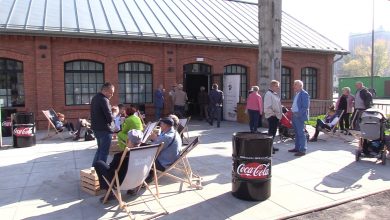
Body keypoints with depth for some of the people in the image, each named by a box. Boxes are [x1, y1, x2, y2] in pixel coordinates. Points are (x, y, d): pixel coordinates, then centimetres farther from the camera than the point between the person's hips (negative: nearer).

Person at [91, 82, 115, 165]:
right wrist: (110, 120, 0)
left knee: (100, 149, 21)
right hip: (104, 129, -10)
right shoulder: (104, 100, -19)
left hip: (96, 128, 10)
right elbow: (110, 117, -22)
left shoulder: (95, 98, 11)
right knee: (104, 152, 0)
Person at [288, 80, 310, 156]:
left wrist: (299, 114, -21)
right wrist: (292, 110, 12)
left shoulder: (304, 94, -11)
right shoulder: (296, 94, 16)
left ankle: (303, 150, -1)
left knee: (301, 133, -7)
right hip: (295, 116, 9)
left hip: (300, 116, -9)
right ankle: (297, 148, 26)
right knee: (297, 133, 16)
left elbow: (306, 106, -17)